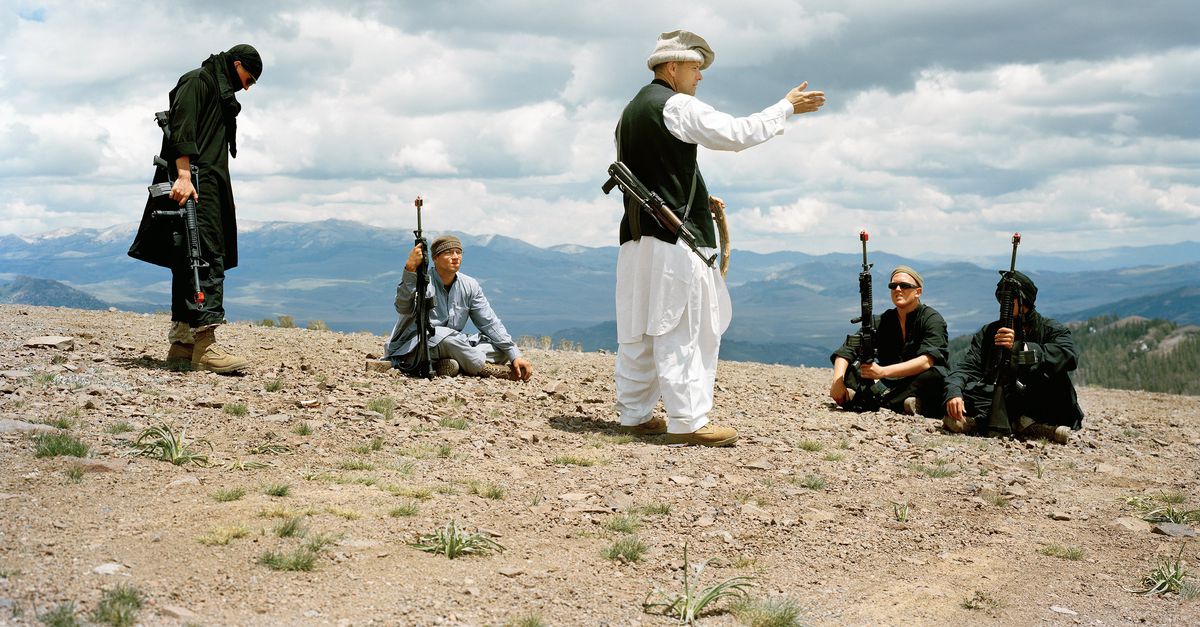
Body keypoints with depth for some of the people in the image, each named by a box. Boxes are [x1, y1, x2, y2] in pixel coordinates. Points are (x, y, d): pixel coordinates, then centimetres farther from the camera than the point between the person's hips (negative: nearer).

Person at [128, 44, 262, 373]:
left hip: (208, 186, 10)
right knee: (206, 259, -19)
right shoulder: (197, 81, -1)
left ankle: (182, 344, 10)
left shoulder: (221, 95, 29)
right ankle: (204, 344, -26)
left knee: (190, 263, 8)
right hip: (193, 185, -10)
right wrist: (184, 175, -26)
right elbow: (181, 128, -15)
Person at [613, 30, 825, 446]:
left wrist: (698, 200, 22)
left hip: (636, 235, 9)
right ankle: (686, 423, -7)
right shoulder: (677, 106, -9)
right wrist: (787, 107, -4)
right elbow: (736, 133, -14)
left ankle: (634, 415, 14)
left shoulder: (631, 112, 20)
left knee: (639, 330, 10)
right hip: (674, 237, -9)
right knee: (682, 329, -7)